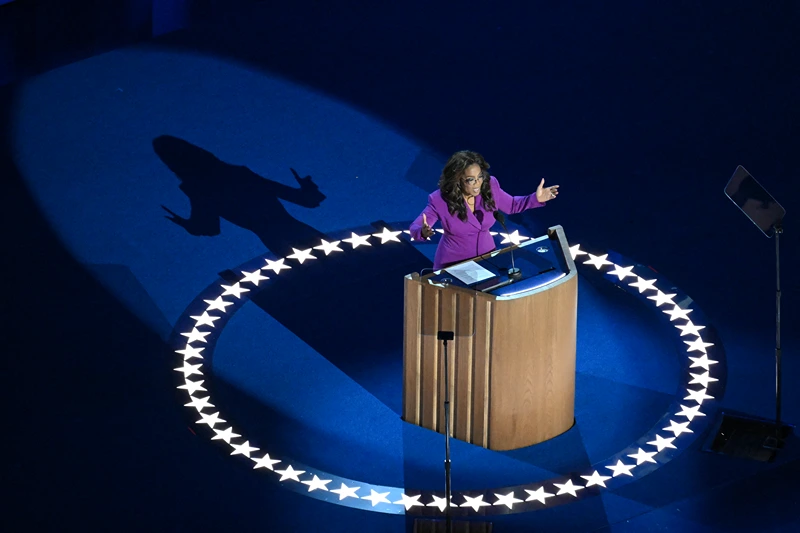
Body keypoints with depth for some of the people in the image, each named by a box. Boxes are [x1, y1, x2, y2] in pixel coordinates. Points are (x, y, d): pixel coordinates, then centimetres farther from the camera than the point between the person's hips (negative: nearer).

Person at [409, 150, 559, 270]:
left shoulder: (489, 186, -13)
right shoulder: (440, 200, -23)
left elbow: (511, 205, 6)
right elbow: (415, 228, -17)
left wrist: (536, 198, -9)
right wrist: (423, 232, -41)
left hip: (486, 258, 3)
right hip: (453, 265, -3)